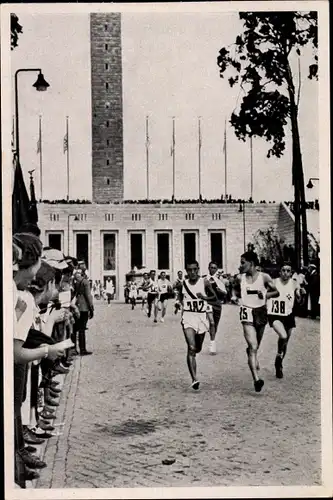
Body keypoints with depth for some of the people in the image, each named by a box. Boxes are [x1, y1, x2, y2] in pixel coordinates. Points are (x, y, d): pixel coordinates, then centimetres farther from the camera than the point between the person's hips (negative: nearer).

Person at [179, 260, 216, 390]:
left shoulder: (204, 282, -4)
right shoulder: (183, 284, 1)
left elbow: (214, 296, 5)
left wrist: (204, 297, -13)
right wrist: (183, 304, 5)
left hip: (202, 316, 1)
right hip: (188, 317, -1)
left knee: (198, 349, 17)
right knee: (191, 348, -17)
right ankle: (194, 379, -22)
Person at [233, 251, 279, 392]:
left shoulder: (264, 277, -5)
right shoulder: (240, 278, 1)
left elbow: (276, 292, 4)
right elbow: (236, 291, 19)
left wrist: (265, 294, -15)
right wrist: (241, 295, -2)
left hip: (261, 312, 1)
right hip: (247, 312, -1)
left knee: (255, 347, 17)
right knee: (253, 347, -15)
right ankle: (256, 379, -21)